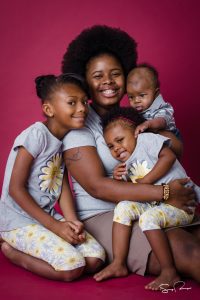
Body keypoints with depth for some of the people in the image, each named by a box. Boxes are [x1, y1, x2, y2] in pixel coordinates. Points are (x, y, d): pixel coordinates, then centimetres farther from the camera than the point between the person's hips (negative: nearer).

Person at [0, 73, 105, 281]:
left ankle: (21, 250, 6)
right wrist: (55, 226, -19)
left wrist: (72, 221, -14)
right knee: (72, 267, -21)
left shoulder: (68, 138, 7)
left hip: (49, 216, 8)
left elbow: (63, 184, 3)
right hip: (19, 221, -8)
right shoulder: (36, 135, -18)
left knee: (96, 258, -6)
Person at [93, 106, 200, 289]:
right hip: (155, 205, 8)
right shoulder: (126, 165, 20)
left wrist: (144, 181, -17)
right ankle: (118, 263, -8)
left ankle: (169, 272, -22)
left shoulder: (147, 139, -2)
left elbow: (168, 157, -19)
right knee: (123, 207, -8)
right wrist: (119, 180, 1)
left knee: (149, 217, -30)